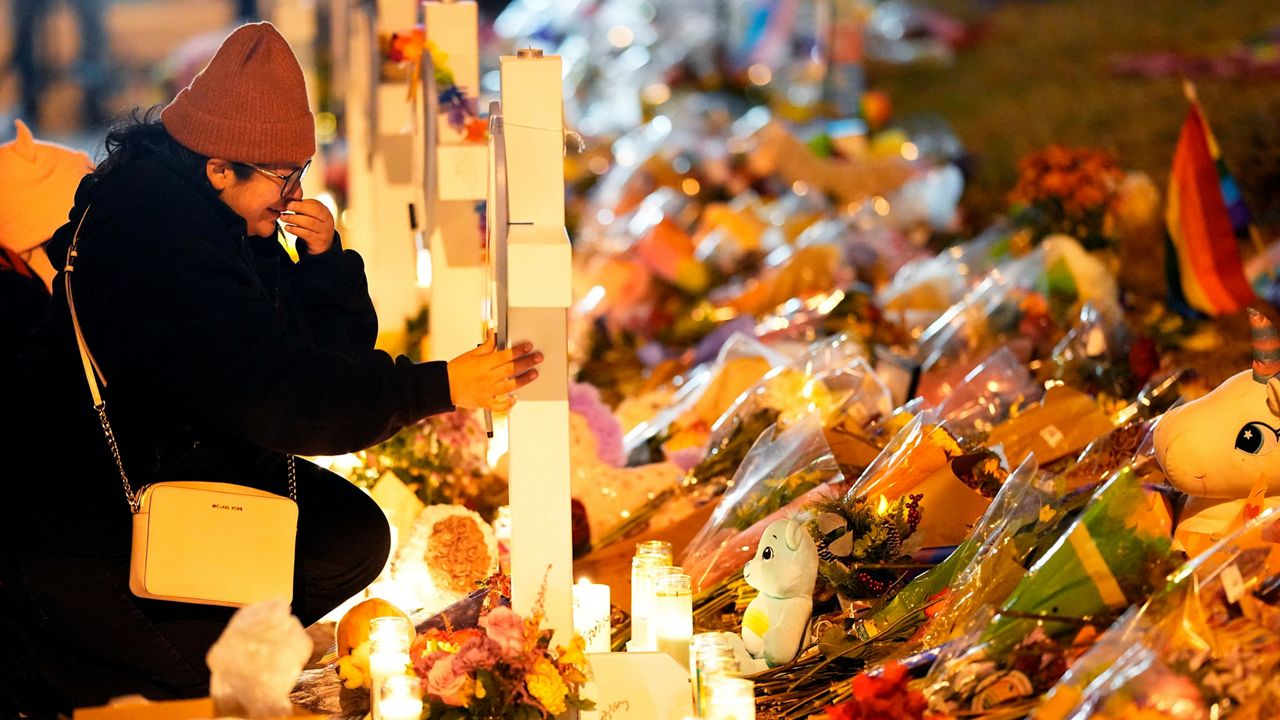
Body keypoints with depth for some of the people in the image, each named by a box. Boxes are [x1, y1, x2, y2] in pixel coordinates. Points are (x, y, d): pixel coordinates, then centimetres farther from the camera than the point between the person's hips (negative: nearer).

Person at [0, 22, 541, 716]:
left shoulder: (236, 223, 4)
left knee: (354, 536, -2)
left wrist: (325, 259, -12)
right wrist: (441, 387, -32)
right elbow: (275, 395, -33)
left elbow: (339, 351, 8)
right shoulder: (155, 230, -28)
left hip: (184, 457, 10)